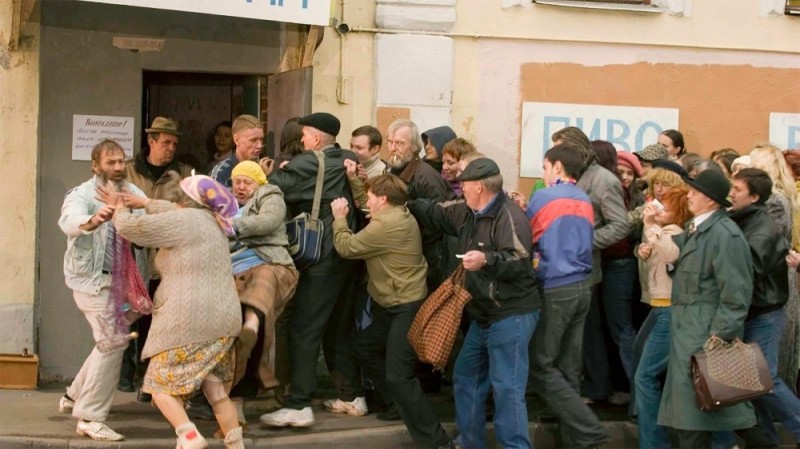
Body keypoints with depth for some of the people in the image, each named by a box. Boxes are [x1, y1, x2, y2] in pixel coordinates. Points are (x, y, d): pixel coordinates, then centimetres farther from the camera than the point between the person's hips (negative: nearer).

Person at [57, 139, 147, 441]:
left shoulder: (131, 192, 4)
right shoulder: (82, 195, -14)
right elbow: (69, 221, -36)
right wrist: (93, 220, -59)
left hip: (118, 279, 7)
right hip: (92, 278, -7)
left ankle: (75, 396, 37)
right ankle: (90, 417, -7)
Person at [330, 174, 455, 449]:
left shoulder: (386, 224, -20)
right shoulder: (400, 216, 10)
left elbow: (346, 247, -12)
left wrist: (339, 218, 4)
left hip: (407, 308, -11)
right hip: (397, 305, 11)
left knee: (398, 376, -15)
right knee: (365, 347, 23)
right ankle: (400, 403, 28)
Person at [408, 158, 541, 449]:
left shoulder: (509, 216, -20)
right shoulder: (468, 212, 9)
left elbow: (520, 261, -30)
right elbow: (435, 214, 24)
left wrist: (487, 260, -44)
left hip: (511, 315, -11)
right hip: (484, 315, 11)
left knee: (507, 388, -12)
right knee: (465, 378, 18)